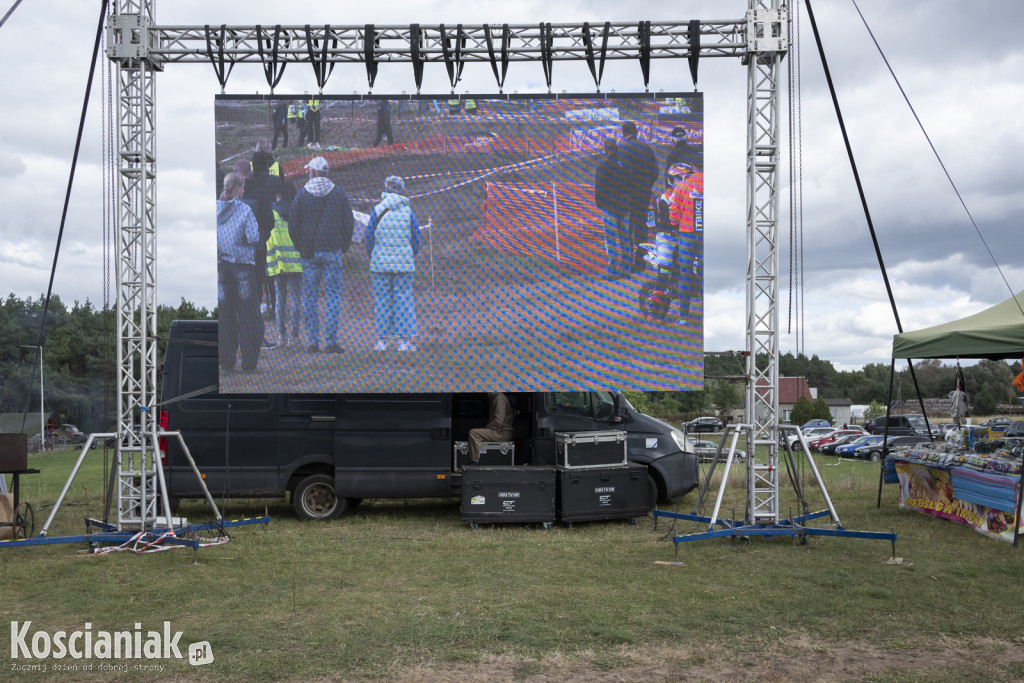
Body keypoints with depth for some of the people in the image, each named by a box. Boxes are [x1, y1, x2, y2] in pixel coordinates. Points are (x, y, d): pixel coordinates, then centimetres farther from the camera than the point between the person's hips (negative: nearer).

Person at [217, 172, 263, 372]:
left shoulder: (214, 208, 1)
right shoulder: (245, 210, -9)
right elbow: (253, 237, -14)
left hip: (220, 265, 3)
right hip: (242, 265, -3)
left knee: (224, 313, 9)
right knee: (247, 313, 5)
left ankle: (226, 360, 10)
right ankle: (249, 360, 5)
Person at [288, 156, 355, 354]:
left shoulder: (302, 194, 0)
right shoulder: (338, 193, 2)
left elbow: (293, 224, 1)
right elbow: (349, 222, 2)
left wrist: (301, 248, 11)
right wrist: (343, 247, 11)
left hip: (309, 254, 0)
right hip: (333, 252, 0)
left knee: (310, 297, 6)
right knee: (333, 296, 2)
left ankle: (312, 342, 5)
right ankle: (332, 341, -3)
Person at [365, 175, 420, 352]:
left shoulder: (377, 210, 0)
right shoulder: (408, 211, 1)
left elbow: (369, 237, 1)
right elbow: (416, 240, 3)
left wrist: (373, 258, 14)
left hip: (380, 263, 0)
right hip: (404, 264, 0)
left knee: (382, 300, 6)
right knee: (404, 299, 4)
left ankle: (382, 340, 6)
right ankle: (405, 340, 3)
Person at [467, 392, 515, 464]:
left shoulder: (500, 399, -16)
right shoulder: (492, 398, 17)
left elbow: (498, 421, -23)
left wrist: (486, 427, -10)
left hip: (502, 433, -10)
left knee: (473, 433, -17)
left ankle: (475, 462, -16)